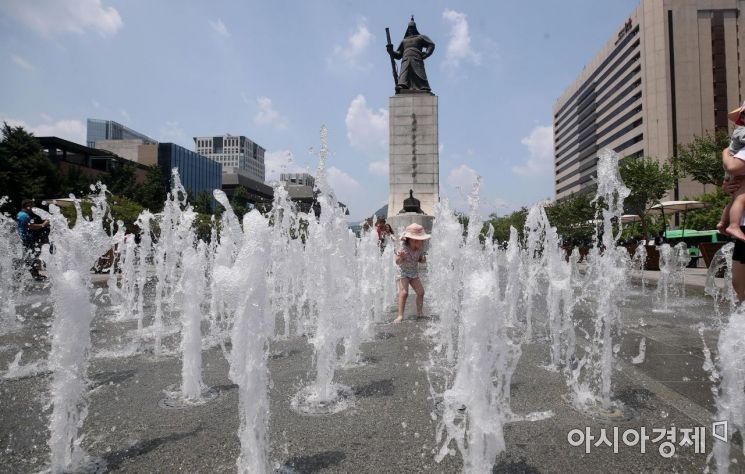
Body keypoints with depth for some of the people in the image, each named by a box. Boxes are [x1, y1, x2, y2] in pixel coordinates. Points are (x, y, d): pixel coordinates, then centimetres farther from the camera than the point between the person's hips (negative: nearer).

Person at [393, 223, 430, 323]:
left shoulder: (420, 248, -8)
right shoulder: (404, 248, -26)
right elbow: (397, 262, -27)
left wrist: (423, 259, -16)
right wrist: (400, 257, -48)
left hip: (414, 273, 6)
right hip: (403, 272, -6)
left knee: (421, 292, 5)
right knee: (404, 292, -19)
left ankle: (419, 312, 22)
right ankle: (400, 315, -15)